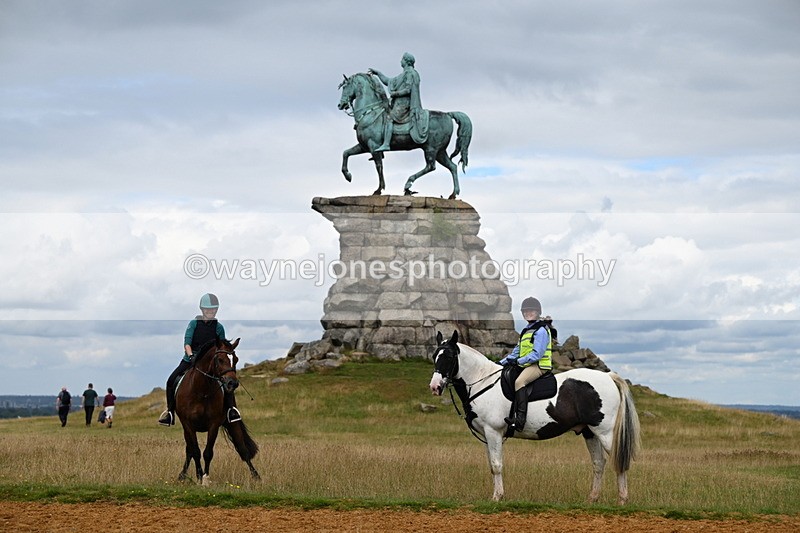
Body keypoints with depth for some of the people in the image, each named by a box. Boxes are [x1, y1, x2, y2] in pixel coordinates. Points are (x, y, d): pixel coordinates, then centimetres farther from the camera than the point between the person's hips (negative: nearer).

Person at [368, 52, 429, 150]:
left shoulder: (410, 73, -7)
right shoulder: (404, 74, 23)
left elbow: (408, 90, -17)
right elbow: (389, 82, 29)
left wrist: (395, 93, -12)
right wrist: (378, 73, 28)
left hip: (404, 103, -11)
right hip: (399, 102, 11)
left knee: (389, 118, -24)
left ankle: (386, 144, -35)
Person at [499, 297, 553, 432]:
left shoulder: (541, 330, -8)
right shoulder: (526, 330, 22)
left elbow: (537, 354, -17)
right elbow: (516, 351, 25)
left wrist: (519, 361, -19)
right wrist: (502, 362, 13)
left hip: (539, 365, -11)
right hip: (525, 365, 11)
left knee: (519, 382, -33)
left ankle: (520, 420, -44)